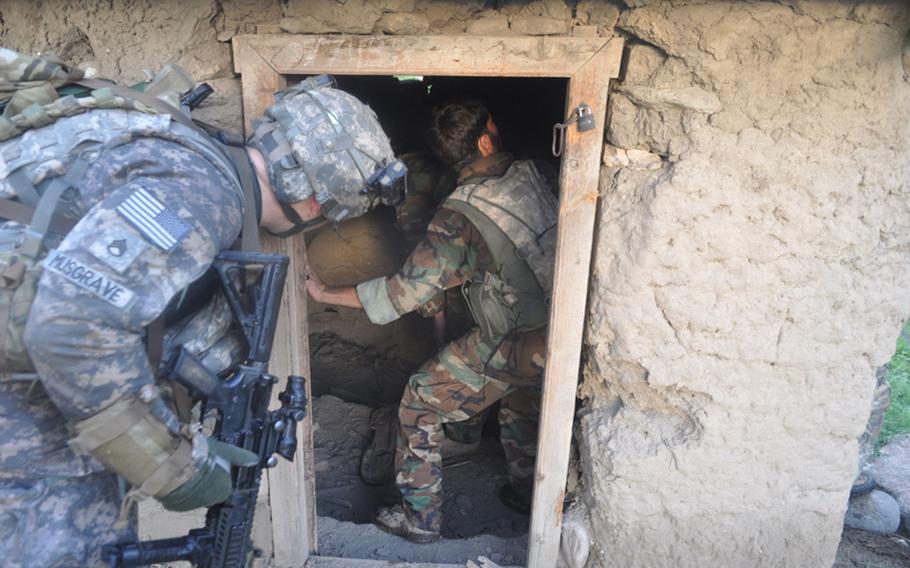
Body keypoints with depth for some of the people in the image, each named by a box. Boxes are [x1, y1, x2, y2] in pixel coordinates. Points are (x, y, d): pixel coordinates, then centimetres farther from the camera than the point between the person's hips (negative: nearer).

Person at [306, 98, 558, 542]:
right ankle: (526, 491, 52)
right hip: (555, 325, 7)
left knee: (420, 404, 10)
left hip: (510, 345, -7)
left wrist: (325, 294, -10)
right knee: (519, 396, 35)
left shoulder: (459, 217, -21)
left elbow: (405, 292, -21)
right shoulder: (528, 174, -5)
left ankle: (420, 518, 23)